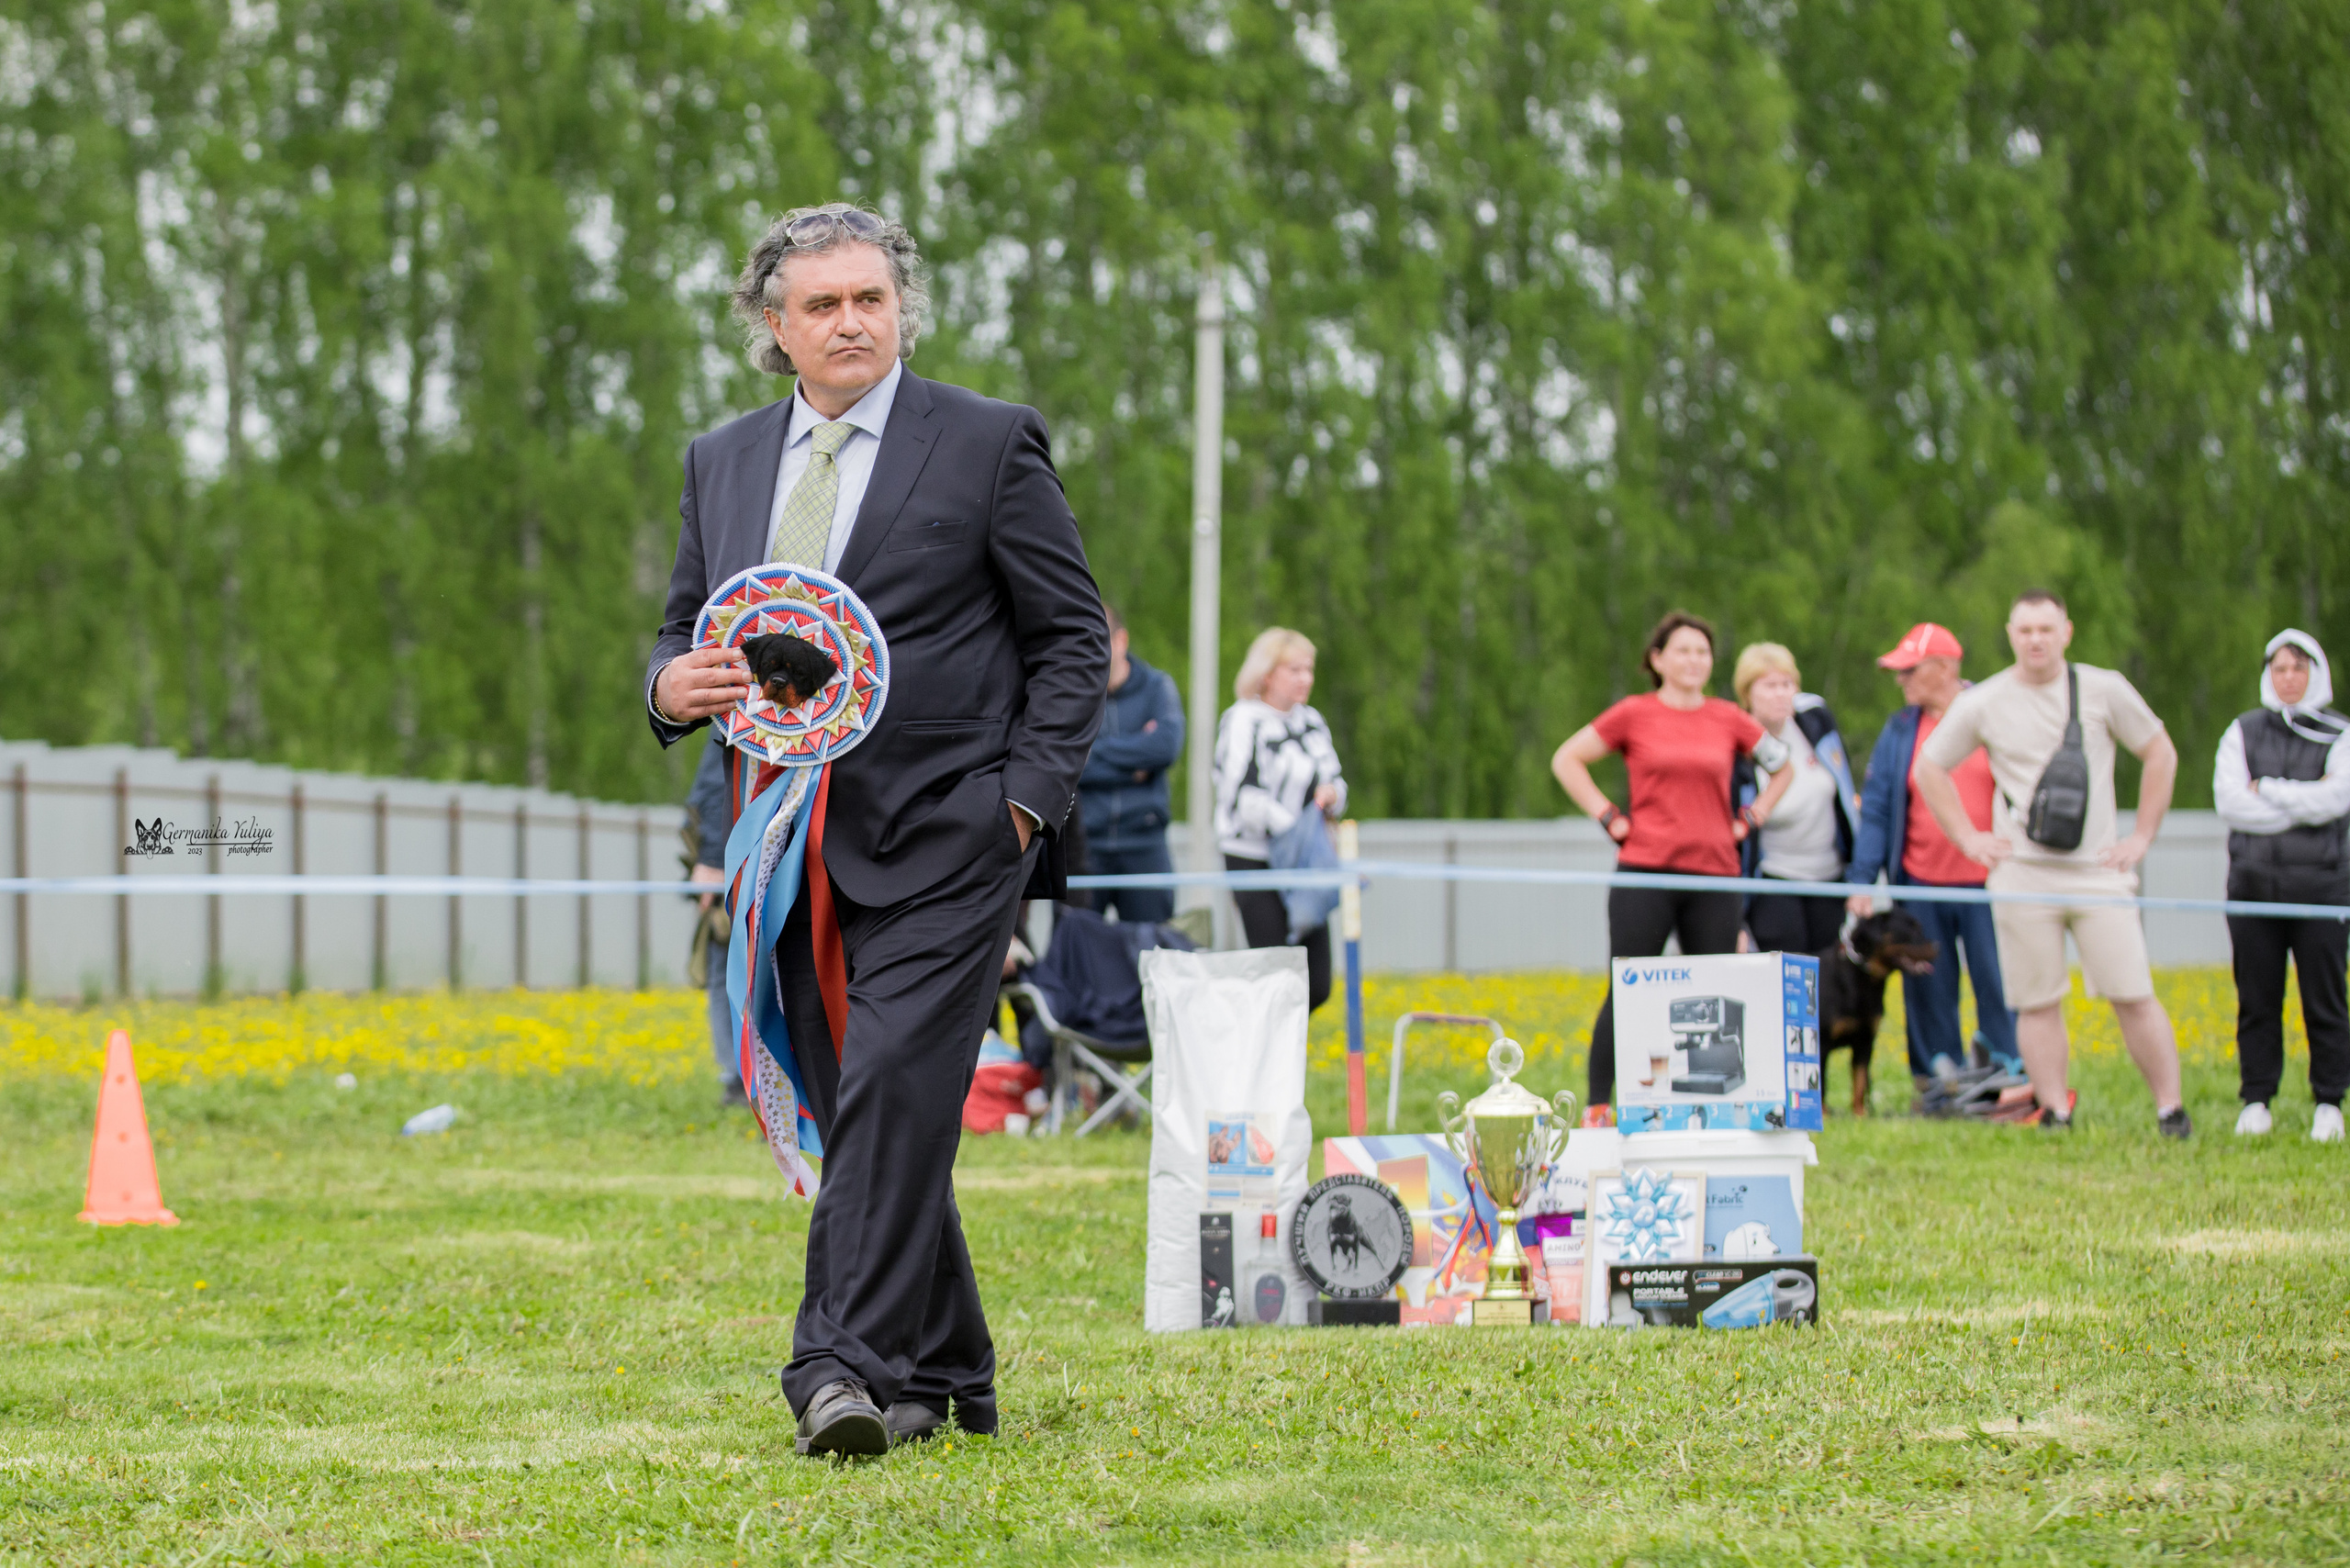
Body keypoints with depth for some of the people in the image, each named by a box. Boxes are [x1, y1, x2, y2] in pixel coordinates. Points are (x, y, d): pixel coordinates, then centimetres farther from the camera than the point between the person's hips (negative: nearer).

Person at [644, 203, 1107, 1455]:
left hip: (943, 840, -5)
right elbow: (681, 633, 20)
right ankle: (944, 1381, 17)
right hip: (796, 850, 5)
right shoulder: (720, 465, 14)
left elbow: (1073, 637, 2)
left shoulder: (989, 445, 1)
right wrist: (673, 686, -5)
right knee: (849, 1117, 7)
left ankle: (849, 1370, -23)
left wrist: (1028, 798, -8)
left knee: (893, 1091, -18)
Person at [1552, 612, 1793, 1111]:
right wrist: (1608, 817, 0)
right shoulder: (1634, 715, 3)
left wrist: (1749, 818, 11)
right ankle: (1597, 1105, -2)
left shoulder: (1729, 720, 10)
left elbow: (1782, 769, 24)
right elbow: (1566, 760, 8)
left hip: (1714, 875, 3)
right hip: (1646, 871, -3)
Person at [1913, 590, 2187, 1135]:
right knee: (2038, 1003, -1)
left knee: (2134, 996, -5)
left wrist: (2142, 836, 7)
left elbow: (2161, 755, 12)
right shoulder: (1982, 704, 3)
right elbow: (1929, 768, 16)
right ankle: (2055, 1111, 6)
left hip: (2098, 870, -1)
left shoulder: (2104, 690, 2)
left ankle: (2171, 1108, 2)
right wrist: (1968, 837, 9)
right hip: (2022, 874, 1)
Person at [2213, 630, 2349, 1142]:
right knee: (2256, 999, 2)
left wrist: (2266, 790, -7)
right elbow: (2228, 801, -4)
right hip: (2253, 883, 1)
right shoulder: (2243, 733, 10)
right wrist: (2303, 806, -8)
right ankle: (2255, 1100, 9)